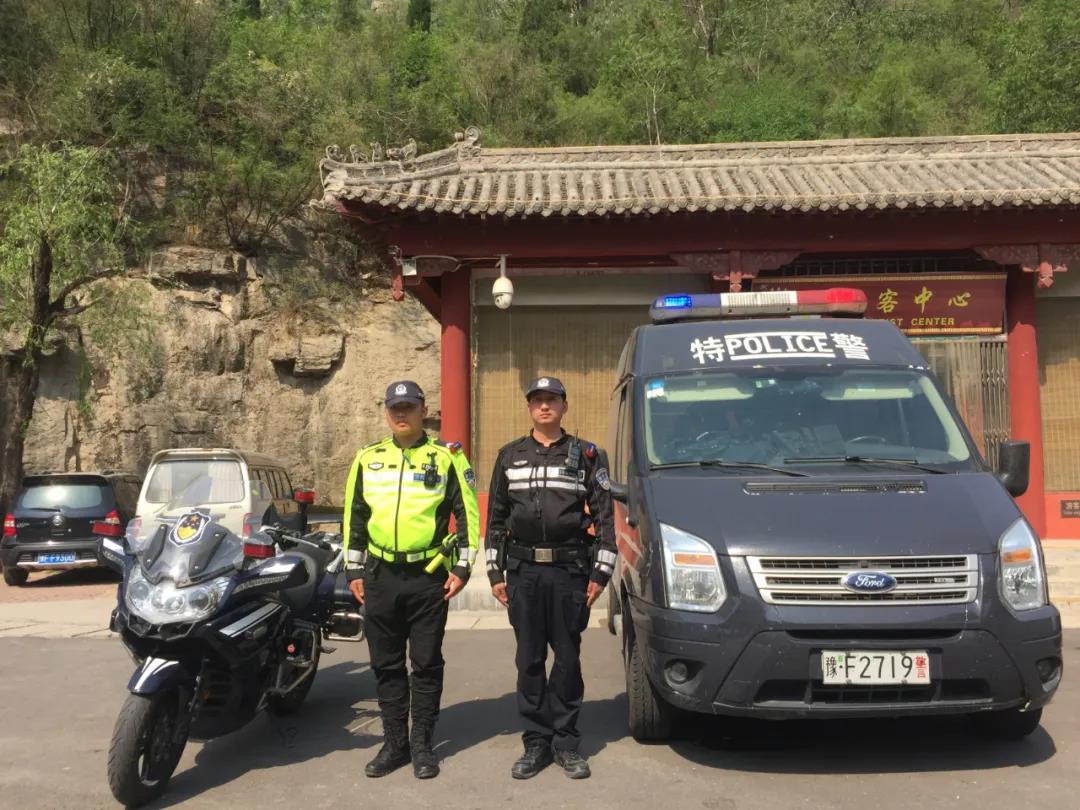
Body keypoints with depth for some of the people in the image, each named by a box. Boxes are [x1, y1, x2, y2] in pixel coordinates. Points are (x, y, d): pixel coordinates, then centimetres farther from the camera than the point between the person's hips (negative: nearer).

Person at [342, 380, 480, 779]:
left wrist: (462, 567, -5)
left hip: (429, 577, -3)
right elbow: (353, 517, 13)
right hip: (380, 577, 3)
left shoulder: (447, 457, 0)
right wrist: (354, 570, 9)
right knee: (386, 665, 10)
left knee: (426, 664, 5)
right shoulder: (367, 459, 9)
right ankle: (394, 743, 22)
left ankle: (421, 744, 17)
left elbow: (467, 514, 0)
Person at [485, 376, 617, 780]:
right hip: (523, 571, 2)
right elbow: (496, 518, 13)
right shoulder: (510, 456, 11)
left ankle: (566, 742, 18)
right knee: (529, 660, 6)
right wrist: (494, 572, 7)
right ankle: (536, 742, 17)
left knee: (568, 659, 5)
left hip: (571, 570, -2)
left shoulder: (587, 455, 4)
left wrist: (601, 572, -4)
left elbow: (605, 516, 2)